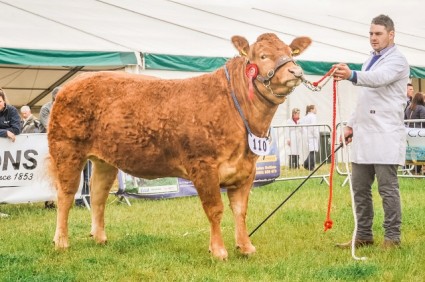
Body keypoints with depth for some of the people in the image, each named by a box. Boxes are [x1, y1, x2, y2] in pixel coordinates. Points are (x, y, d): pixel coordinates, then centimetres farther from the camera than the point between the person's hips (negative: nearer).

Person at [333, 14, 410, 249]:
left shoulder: (397, 60, -7)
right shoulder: (371, 60, 20)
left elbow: (379, 78, -29)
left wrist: (352, 75, -47)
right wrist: (352, 124, 17)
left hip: (385, 135, -8)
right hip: (364, 134, 8)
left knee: (388, 188, -4)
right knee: (359, 188, 9)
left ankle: (392, 238, 3)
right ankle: (363, 235, 17)